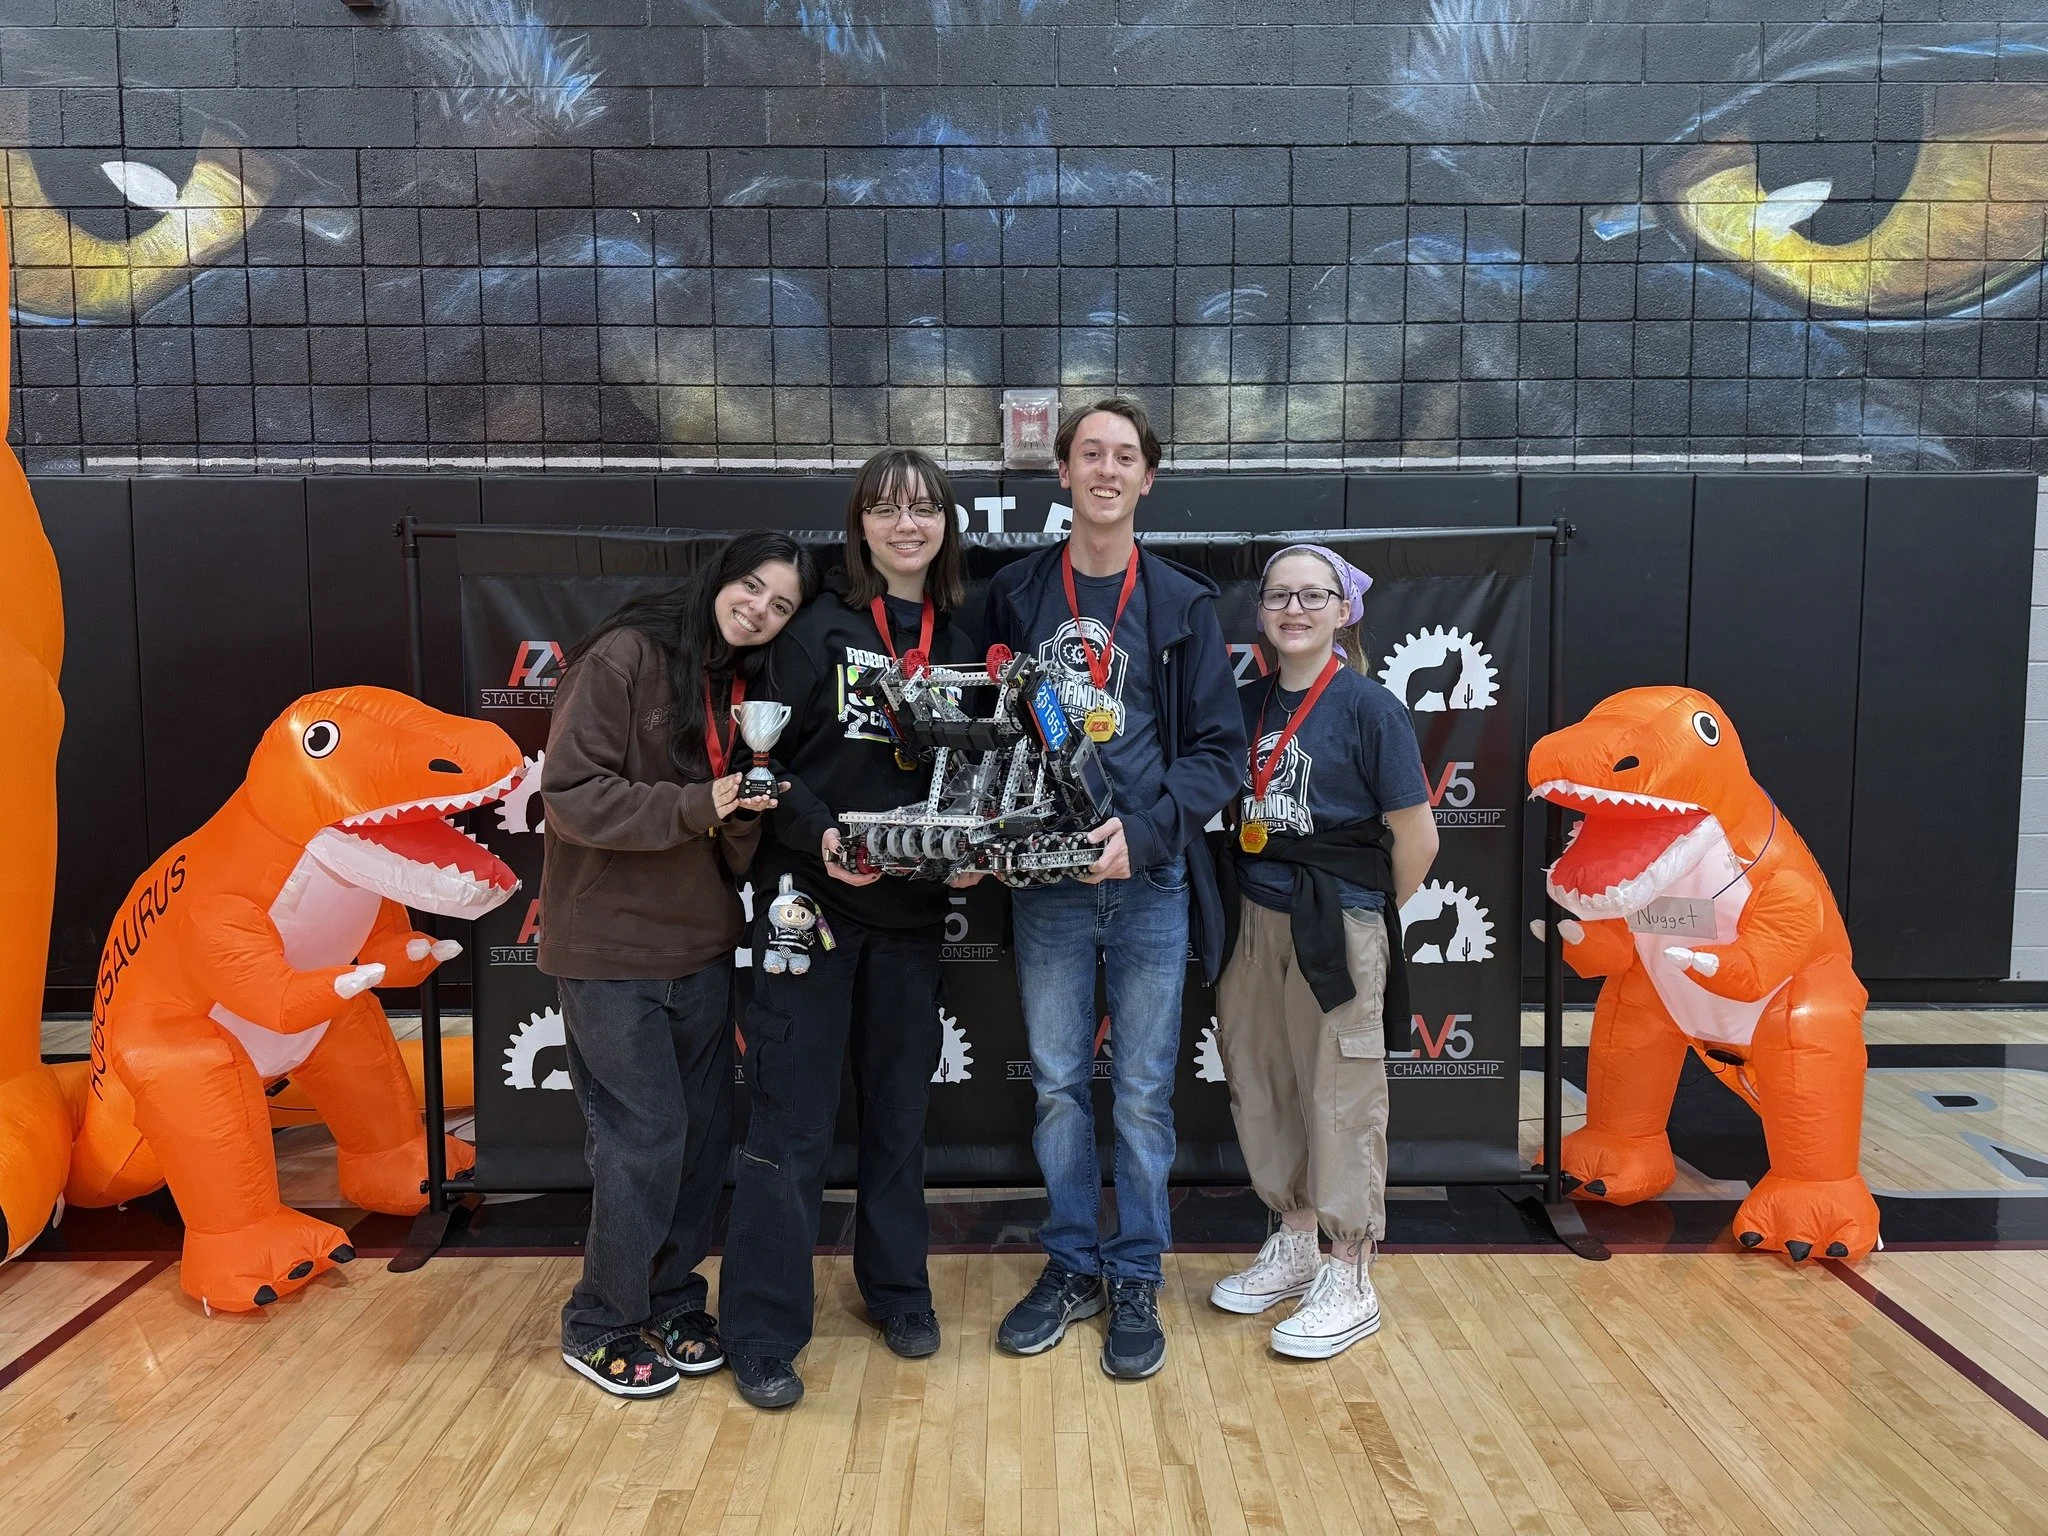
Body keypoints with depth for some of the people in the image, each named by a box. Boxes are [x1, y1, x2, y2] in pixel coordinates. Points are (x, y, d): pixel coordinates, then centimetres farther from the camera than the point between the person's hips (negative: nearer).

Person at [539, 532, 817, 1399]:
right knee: (644, 1138, -1)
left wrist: (748, 814, -12)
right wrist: (699, 805, -23)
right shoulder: (626, 657, -12)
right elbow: (569, 795, -17)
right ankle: (602, 1327, 20)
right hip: (611, 949, -6)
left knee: (705, 1131, 11)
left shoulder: (748, 689, 9)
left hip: (700, 948, 7)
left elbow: (736, 847, 10)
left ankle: (671, 1301, 31)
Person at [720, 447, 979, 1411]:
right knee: (793, 1124, 1)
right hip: (813, 902, -4)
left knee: (899, 1109, 15)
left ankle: (897, 1288, 34)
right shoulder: (821, 631, -3)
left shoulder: (961, 646, 8)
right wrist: (820, 835, -23)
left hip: (912, 912, 4)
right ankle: (763, 1335, 15)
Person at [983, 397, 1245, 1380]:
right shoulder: (1014, 594, 5)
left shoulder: (1183, 604, 1)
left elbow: (1218, 748, -1)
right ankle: (1071, 1266, 28)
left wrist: (1144, 831, -15)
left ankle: (1136, 1281, 23)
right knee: (1058, 1085, 11)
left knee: (1143, 1092, 7)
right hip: (1045, 885, 1)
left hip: (1149, 882, -1)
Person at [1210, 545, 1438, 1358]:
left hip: (1337, 925, -6)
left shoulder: (1368, 706, -11)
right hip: (1257, 918, 6)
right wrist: (1259, 903, 5)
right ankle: (1294, 1244, 34)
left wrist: (1370, 918, 3)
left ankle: (1349, 1282, 19)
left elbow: (1416, 837, -8)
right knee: (1261, 1085, 14)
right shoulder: (1249, 702, 6)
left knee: (1341, 1096, 4)